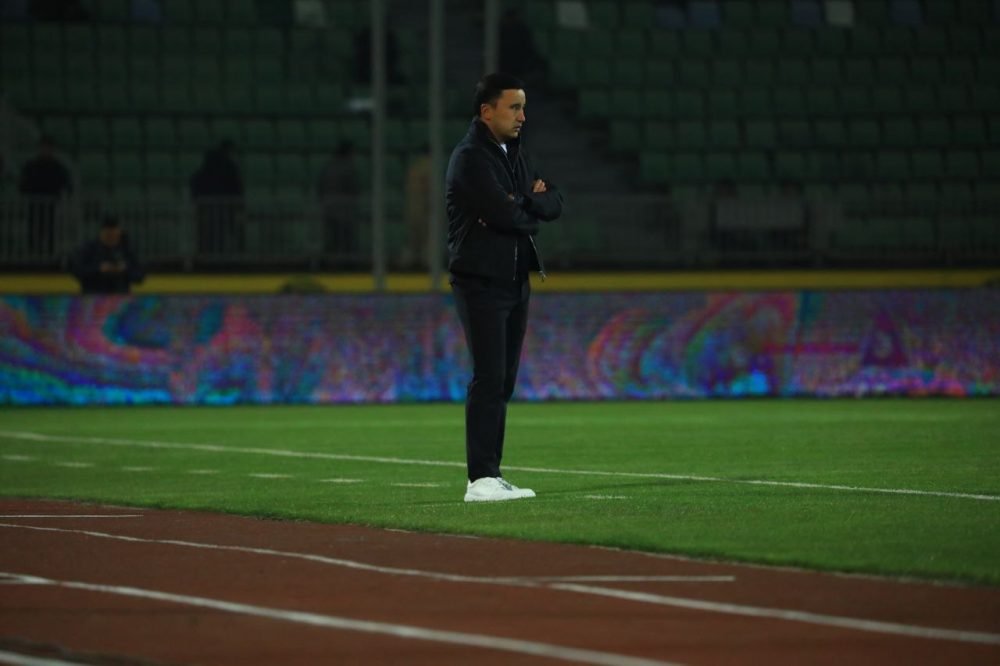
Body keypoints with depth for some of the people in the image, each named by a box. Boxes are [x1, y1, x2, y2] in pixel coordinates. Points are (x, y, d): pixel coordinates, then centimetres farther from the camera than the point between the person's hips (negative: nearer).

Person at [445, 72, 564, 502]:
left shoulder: (515, 154, 17)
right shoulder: (471, 158, -13)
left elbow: (554, 205, 11)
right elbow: (506, 215, -23)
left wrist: (524, 203, -8)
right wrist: (533, 211, -2)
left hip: (516, 281, 9)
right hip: (481, 283, -9)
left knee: (503, 382, 8)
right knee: (488, 379, -13)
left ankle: (492, 477, 11)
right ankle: (481, 480, -16)